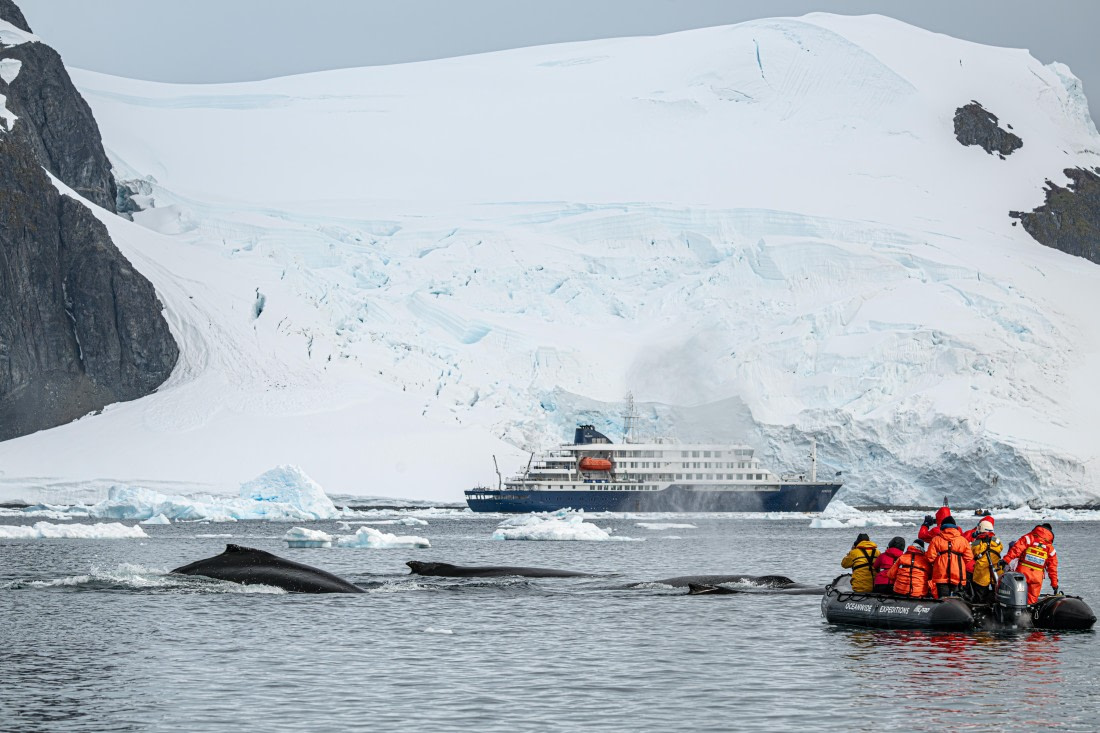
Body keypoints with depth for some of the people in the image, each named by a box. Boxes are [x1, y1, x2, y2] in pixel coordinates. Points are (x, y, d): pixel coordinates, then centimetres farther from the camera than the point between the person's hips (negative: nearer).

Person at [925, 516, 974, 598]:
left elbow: (930, 557, -2)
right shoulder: (962, 540, 3)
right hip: (958, 576, 0)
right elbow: (969, 558, 3)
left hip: (941, 575, 0)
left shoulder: (936, 540, 0)